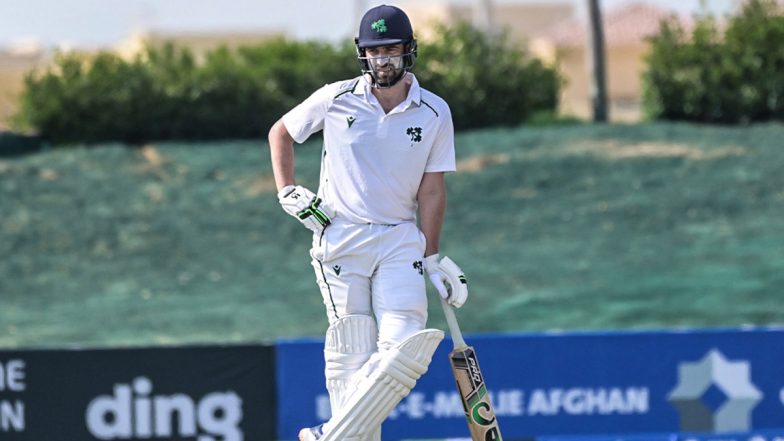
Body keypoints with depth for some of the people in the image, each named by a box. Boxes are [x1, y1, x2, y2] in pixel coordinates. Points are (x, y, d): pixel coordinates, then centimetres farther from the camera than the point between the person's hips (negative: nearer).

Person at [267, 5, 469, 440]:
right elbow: (281, 132, 15)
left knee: (403, 344, -17)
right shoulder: (337, 99, -1)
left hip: (401, 240, 1)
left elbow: (432, 189, 3)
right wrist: (288, 191, 4)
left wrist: (431, 257, -2)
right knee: (352, 353, -5)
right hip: (341, 237, -1)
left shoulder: (434, 113, 2)